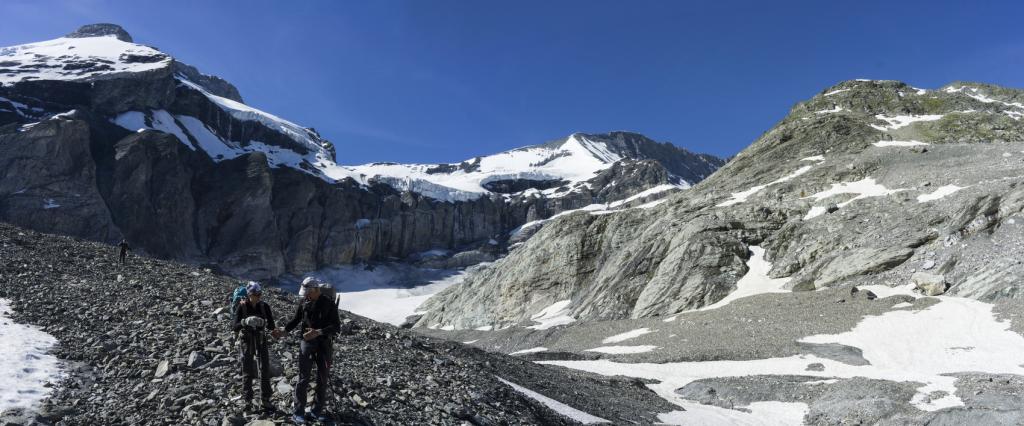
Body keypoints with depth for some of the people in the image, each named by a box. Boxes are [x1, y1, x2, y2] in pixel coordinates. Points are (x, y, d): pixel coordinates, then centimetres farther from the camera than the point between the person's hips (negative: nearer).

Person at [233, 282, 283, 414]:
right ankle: (247, 402, 17)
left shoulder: (264, 306, -6)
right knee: (247, 373, 4)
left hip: (261, 341, 2)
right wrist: (245, 322, -36)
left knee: (265, 371, 0)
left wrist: (273, 331, -30)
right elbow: (235, 327, -16)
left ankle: (265, 401, 9)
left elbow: (271, 325, -7)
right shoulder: (242, 307, -11)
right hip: (246, 341, -2)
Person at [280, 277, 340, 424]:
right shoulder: (304, 303, -1)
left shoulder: (329, 304, -9)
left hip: (324, 345, 0)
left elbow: (336, 326, -15)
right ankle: (298, 412, 7)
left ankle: (318, 410, 22)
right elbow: (295, 321, 8)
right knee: (303, 379, -1)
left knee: (323, 379, 8)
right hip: (307, 344, 0)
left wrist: (318, 332, -28)